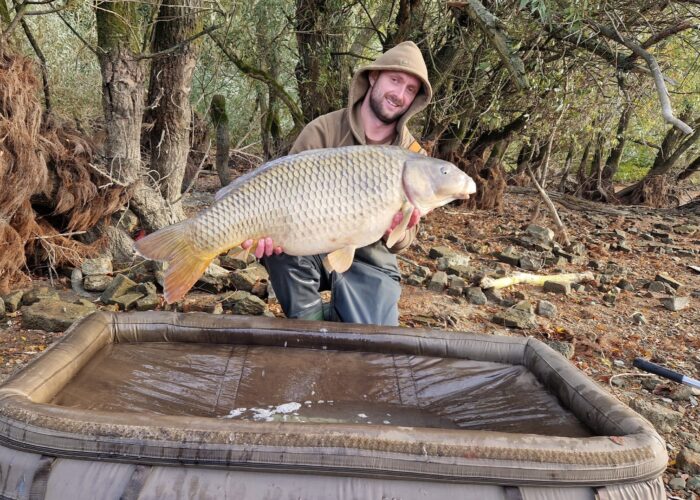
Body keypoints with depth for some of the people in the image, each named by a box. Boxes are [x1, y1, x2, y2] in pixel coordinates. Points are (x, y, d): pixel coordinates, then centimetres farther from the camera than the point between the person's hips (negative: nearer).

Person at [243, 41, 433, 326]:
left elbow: (404, 239, -2)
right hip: (314, 248, -1)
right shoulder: (324, 131, -8)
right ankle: (310, 324, -7)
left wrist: (397, 231, -28)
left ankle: (332, 316, 15)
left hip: (369, 263, 1)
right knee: (280, 242, -34)